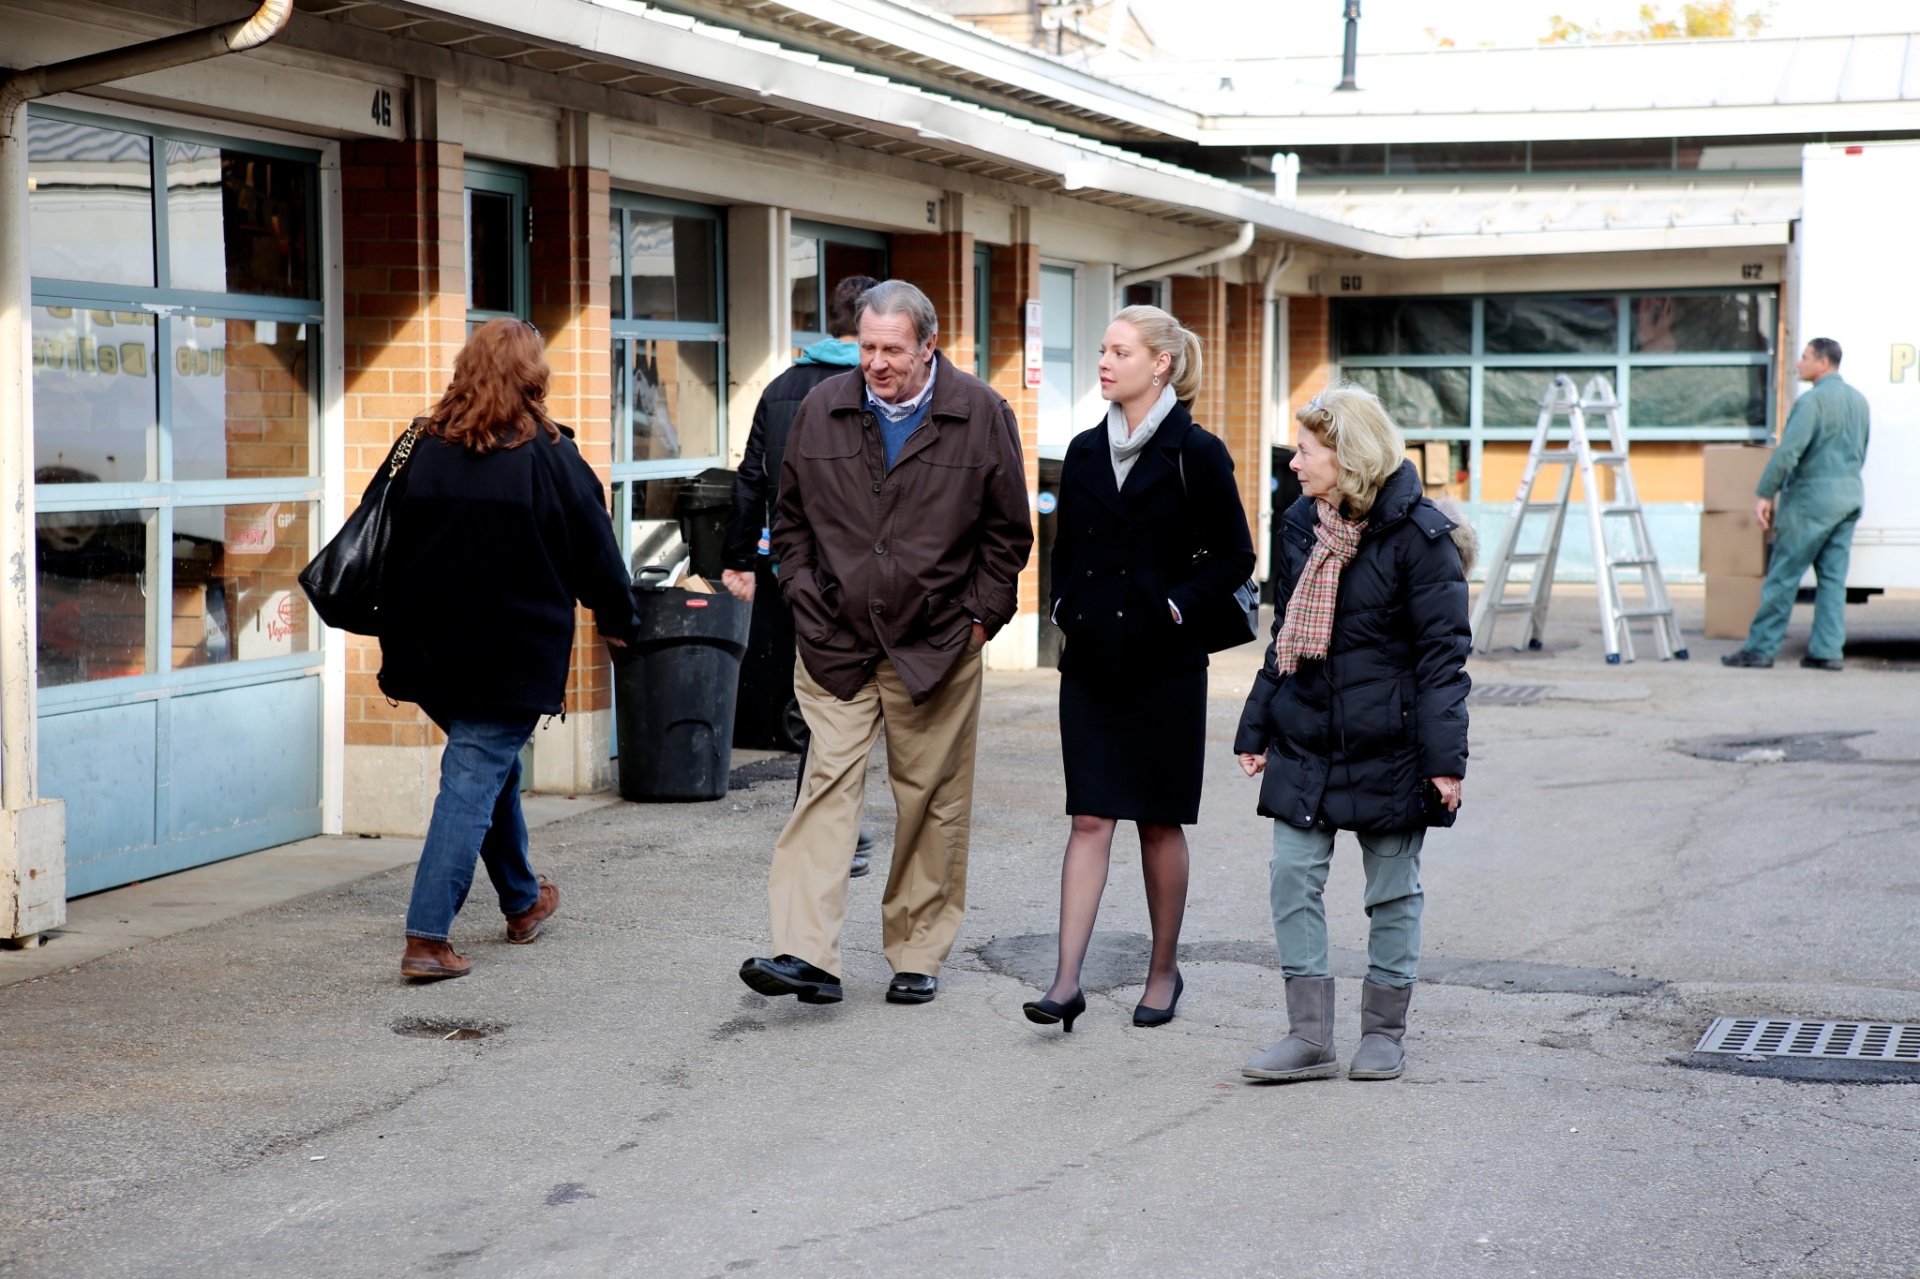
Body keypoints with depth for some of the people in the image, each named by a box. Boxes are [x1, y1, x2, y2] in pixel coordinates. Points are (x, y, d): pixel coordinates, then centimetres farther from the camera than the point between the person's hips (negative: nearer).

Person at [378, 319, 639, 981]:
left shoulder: (423, 448, 1)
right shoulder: (548, 454, -10)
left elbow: (390, 550, 6)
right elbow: (595, 548, -1)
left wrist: (399, 640, 15)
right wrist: (618, 620, 16)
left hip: (431, 647, 5)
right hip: (512, 653, -5)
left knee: (492, 768, 22)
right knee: (475, 780, -3)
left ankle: (523, 901, 38)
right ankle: (427, 938, -9)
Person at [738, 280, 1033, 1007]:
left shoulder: (981, 415, -1)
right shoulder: (822, 410, 5)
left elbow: (1007, 531, 5)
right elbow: (791, 518, 14)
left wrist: (981, 616, -1)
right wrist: (804, 598, 5)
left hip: (937, 646, -1)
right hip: (836, 640, 1)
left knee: (932, 799, 5)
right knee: (827, 784, -9)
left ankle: (917, 956, 17)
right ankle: (806, 955, -14)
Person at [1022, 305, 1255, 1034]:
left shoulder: (1195, 454, -5)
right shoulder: (1085, 452, 9)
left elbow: (1234, 557, -2)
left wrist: (1175, 606, -10)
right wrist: (1064, 608, 4)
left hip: (1165, 665, -4)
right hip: (1092, 660, 4)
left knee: (1160, 822, 6)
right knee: (1090, 819, -1)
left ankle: (1165, 970, 20)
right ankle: (1067, 981, -6)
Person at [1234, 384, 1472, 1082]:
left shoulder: (1417, 535, -11)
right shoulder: (1302, 524, 8)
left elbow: (1442, 652, -11)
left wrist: (1445, 756, -16)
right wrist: (1256, 727, 13)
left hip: (1387, 747, -5)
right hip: (1305, 741, 5)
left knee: (1393, 891, 7)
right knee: (1293, 876, -2)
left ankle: (1383, 1032, 19)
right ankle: (1310, 1038, 3)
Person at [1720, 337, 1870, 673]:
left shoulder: (1812, 401, -14)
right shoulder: (1858, 400, 13)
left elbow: (1788, 452, -20)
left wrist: (1764, 494, -17)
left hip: (1813, 495, -8)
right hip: (1851, 494, 8)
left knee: (1783, 575, -3)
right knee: (1833, 576, 9)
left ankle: (1760, 648, 1)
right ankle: (1827, 651, 5)